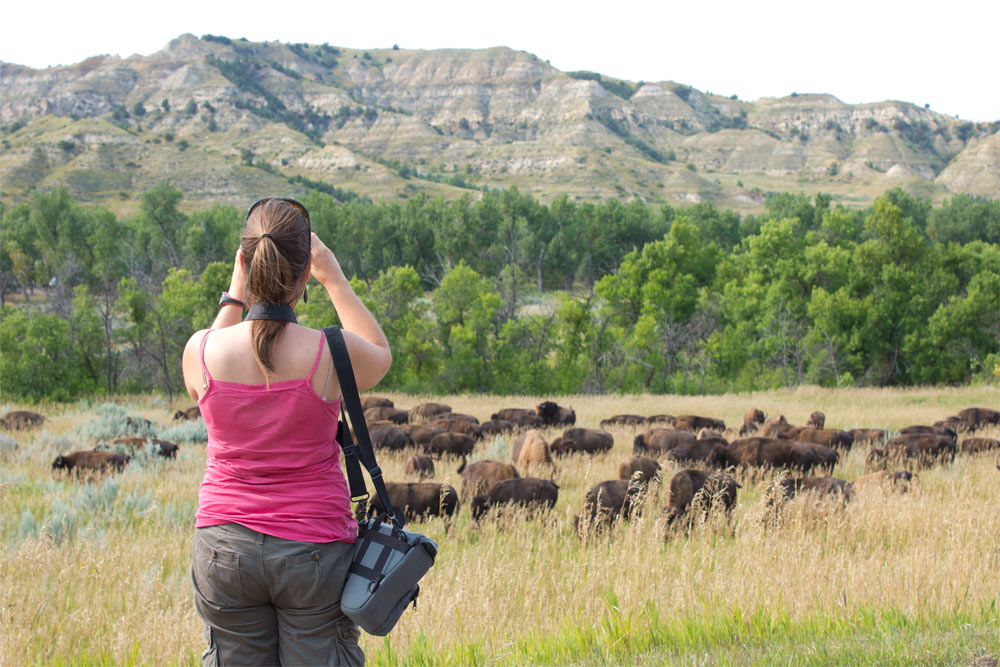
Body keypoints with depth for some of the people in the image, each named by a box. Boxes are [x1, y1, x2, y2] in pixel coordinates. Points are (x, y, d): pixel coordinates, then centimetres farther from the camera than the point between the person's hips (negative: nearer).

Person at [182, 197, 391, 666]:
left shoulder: (202, 350, -8)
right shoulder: (330, 354, -14)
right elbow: (381, 358, 11)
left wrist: (234, 295, 18)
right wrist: (334, 279, 14)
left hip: (225, 547, 2)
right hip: (312, 548, -2)